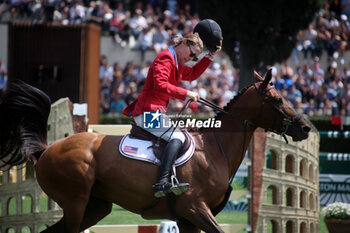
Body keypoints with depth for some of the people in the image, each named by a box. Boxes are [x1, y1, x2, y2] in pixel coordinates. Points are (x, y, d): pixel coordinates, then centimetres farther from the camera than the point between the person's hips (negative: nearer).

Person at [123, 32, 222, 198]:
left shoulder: (176, 64, 24)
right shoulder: (165, 58, -8)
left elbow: (193, 74, 37)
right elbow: (160, 85, -21)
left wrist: (211, 55, 28)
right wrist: (186, 93, -20)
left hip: (154, 113, 11)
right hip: (149, 111, -11)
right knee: (177, 137, -27)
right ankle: (162, 182, -43)